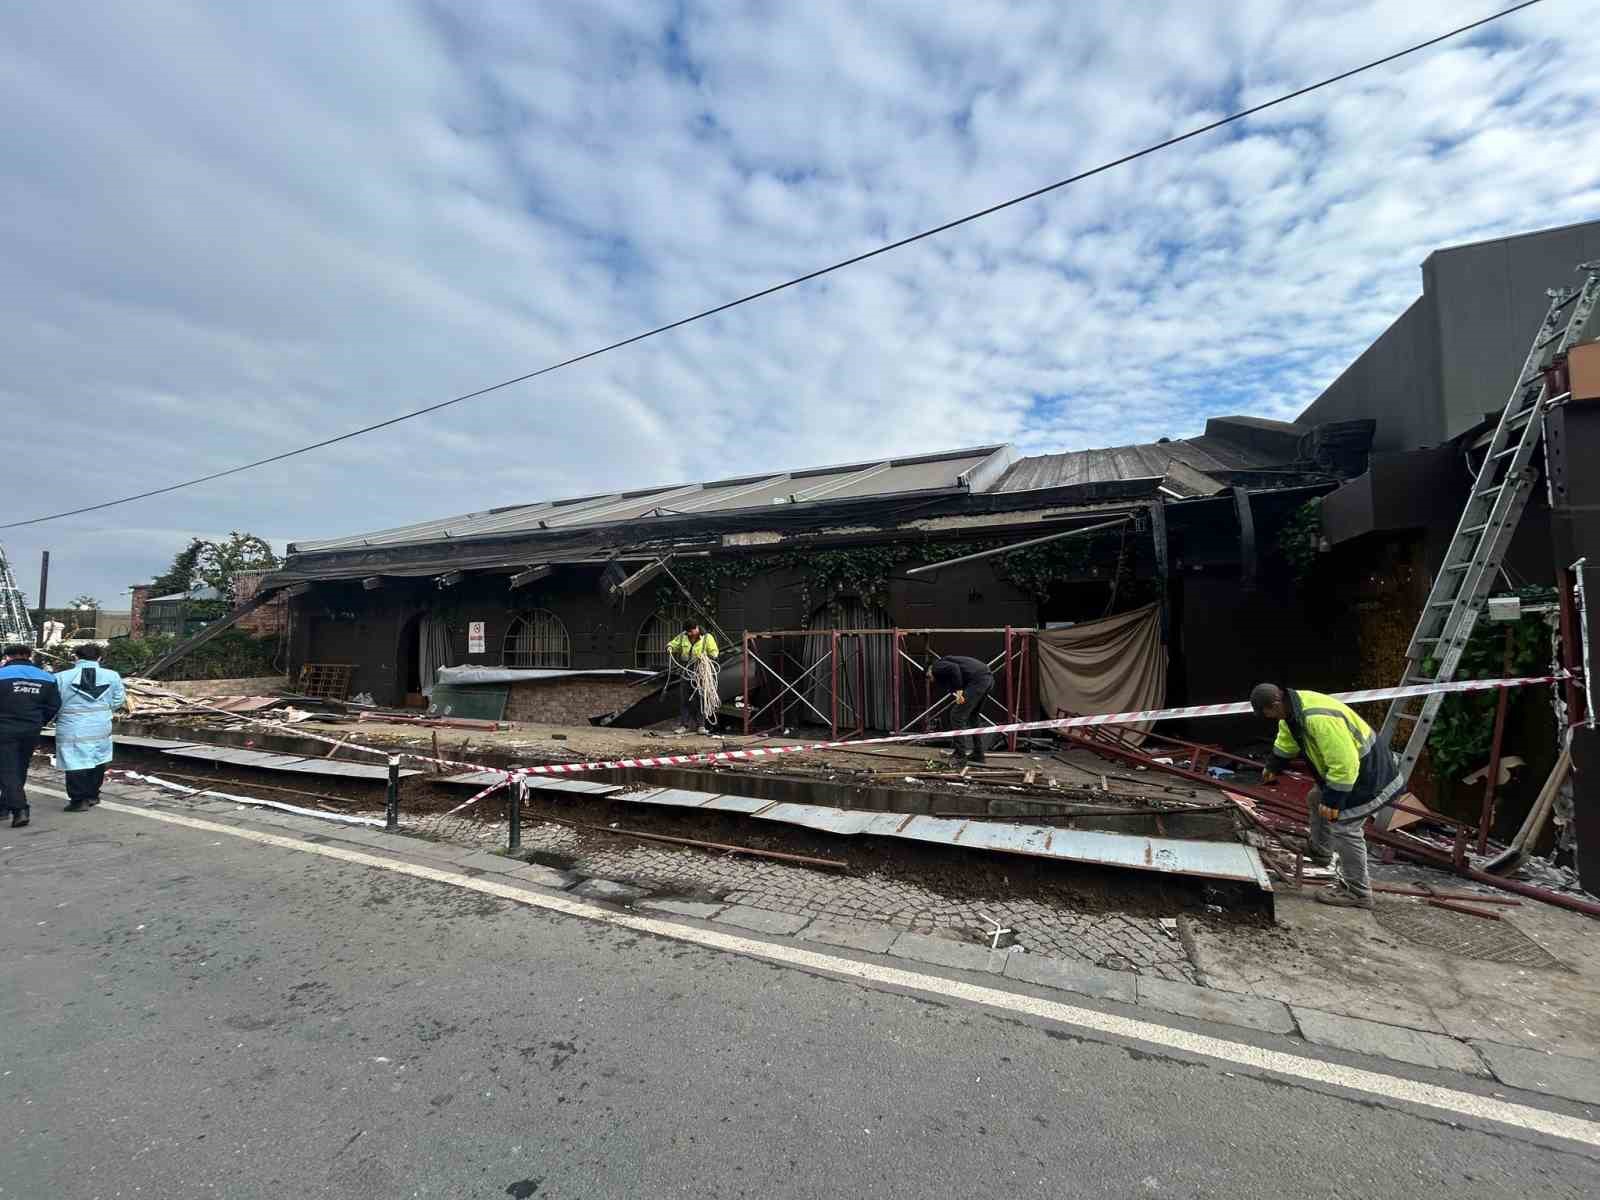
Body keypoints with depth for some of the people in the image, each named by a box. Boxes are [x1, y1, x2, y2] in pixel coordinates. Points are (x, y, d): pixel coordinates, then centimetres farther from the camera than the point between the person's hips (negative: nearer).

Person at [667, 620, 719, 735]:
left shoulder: (707, 638, -5)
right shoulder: (682, 636, 4)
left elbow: (714, 654, -5)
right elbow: (673, 644, 10)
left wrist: (706, 657, -25)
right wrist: (669, 648, -14)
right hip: (686, 671, 3)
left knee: (700, 699, 1)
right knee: (684, 698, 4)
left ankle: (701, 725, 10)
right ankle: (684, 725, 12)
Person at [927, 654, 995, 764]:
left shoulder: (937, 667, 7)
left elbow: (954, 668, -15)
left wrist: (959, 691, -10)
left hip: (978, 679, -10)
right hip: (988, 678, 10)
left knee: (957, 716, -2)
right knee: (971, 717, 22)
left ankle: (961, 756, 0)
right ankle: (977, 755, 25)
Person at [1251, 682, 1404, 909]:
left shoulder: (1319, 719, -36)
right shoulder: (1293, 706, -3)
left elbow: (1343, 763, -33)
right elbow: (1286, 741, 18)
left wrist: (1333, 800, -24)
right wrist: (1272, 767, 31)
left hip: (1368, 774, -10)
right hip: (1348, 765, 10)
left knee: (1342, 826, -8)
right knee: (1316, 799, 23)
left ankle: (1357, 892, 7)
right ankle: (1320, 854, 40)